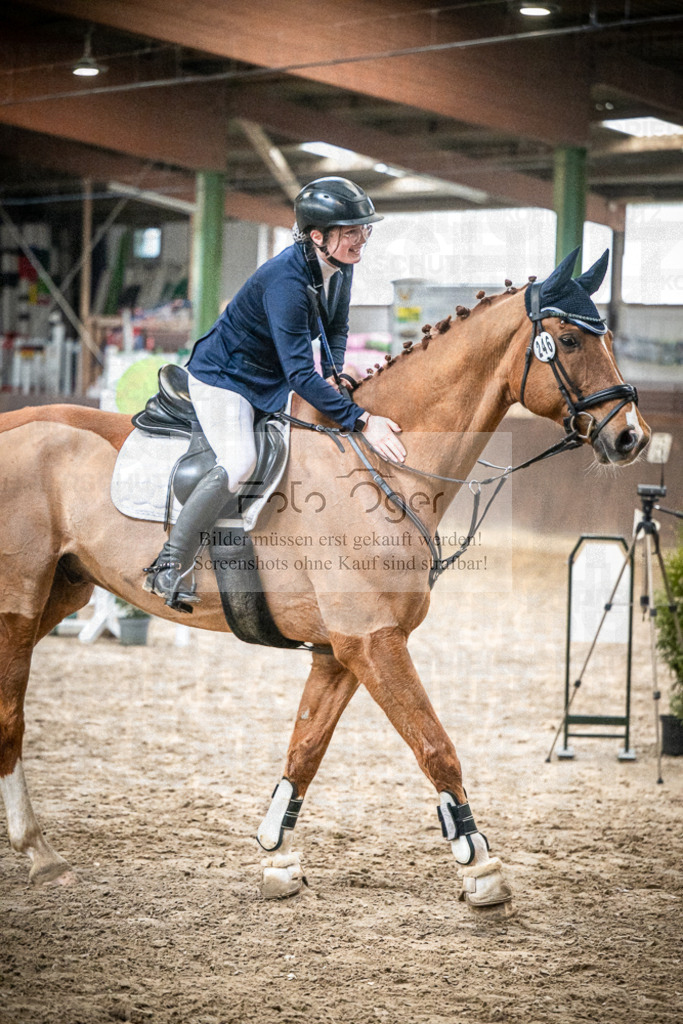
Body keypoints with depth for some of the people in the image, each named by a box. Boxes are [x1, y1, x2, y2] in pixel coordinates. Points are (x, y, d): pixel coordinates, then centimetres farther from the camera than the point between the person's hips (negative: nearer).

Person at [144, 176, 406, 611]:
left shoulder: (340, 267, -8)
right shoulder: (285, 280, -34)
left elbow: (337, 328, 12)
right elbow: (300, 373, -37)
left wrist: (333, 375, -7)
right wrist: (362, 420, -40)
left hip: (272, 378, 9)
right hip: (223, 376, -9)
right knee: (240, 464, -29)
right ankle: (170, 569, -19)